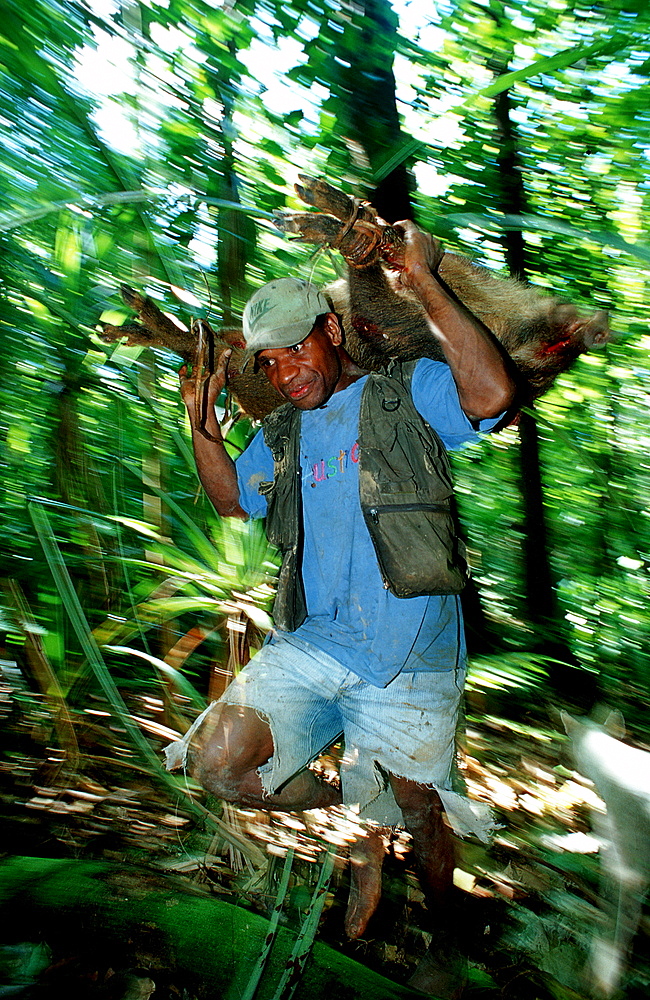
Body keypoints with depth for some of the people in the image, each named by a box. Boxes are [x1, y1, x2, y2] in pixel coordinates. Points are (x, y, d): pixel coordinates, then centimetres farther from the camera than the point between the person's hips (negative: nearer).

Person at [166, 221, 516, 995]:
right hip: (311, 644, 5)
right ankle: (357, 826, 13)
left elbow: (493, 392, -19)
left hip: (409, 659, -4)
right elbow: (231, 498, 30)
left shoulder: (409, 392, 0)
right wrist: (201, 418, 15)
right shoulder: (281, 435, 16)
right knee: (218, 761, -14)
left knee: (417, 816, 10)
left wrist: (426, 285, -17)